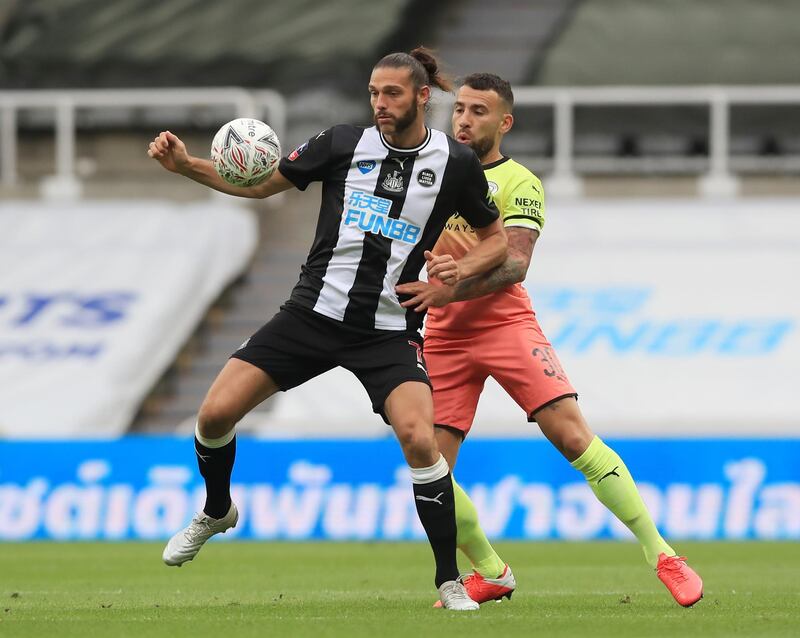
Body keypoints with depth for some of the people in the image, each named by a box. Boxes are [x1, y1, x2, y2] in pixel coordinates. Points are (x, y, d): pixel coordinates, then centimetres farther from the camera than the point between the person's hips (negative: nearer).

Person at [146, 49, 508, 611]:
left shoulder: (456, 163, -3)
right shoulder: (344, 144, 0)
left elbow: (496, 238, 9)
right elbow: (261, 183, 10)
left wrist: (465, 267, -13)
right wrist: (185, 165, -3)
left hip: (390, 328, -2)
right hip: (314, 312, 2)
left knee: (420, 439, -25)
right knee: (216, 414, -5)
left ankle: (450, 581, -10)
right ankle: (217, 513, 28)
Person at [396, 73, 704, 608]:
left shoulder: (518, 183, -1)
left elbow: (514, 265, -15)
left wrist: (447, 292, -30)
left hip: (505, 323, -5)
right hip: (443, 337, 5)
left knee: (573, 436, -16)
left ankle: (661, 555, -9)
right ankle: (491, 574, 14)